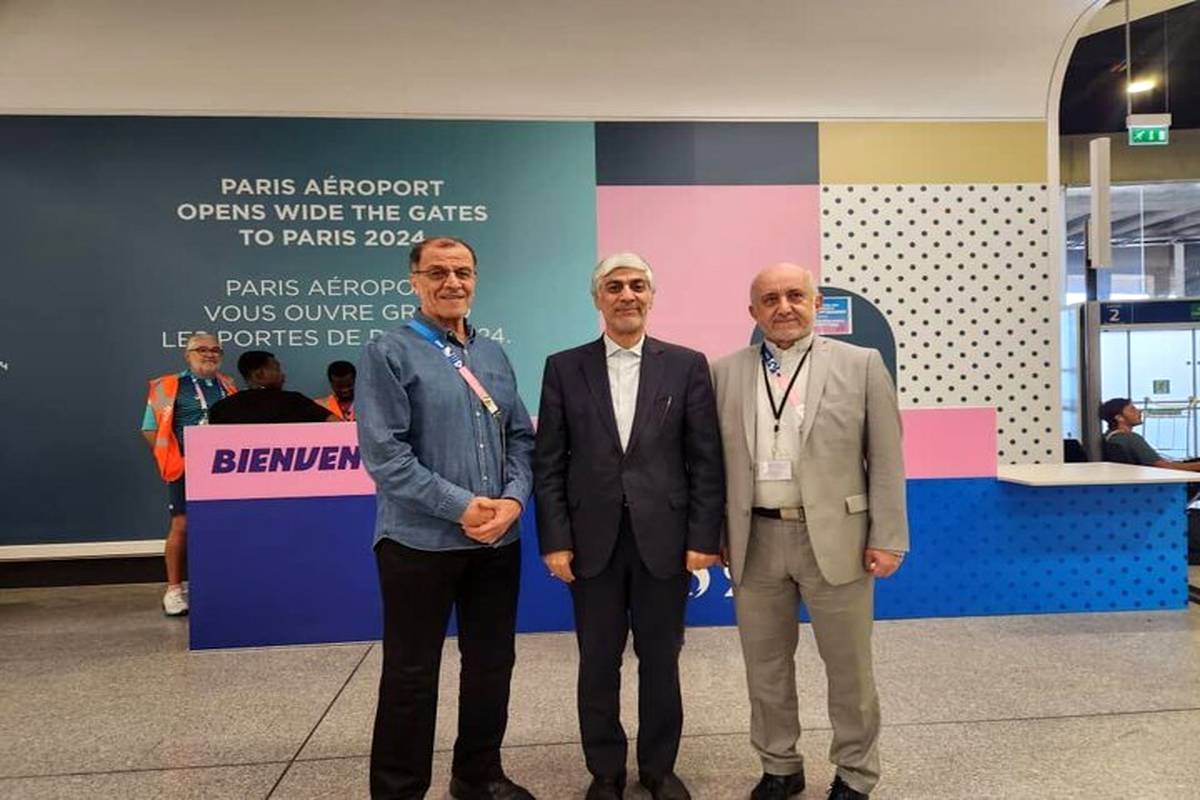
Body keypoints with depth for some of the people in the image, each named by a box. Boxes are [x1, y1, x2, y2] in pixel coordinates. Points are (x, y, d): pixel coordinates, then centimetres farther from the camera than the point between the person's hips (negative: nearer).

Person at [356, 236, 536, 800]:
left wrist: (513, 499, -9)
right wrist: (461, 506, -17)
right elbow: (383, 453, -14)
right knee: (411, 673, 7)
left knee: (492, 663, 16)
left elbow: (521, 437, 10)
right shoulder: (388, 354, -6)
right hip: (421, 540, -5)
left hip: (499, 539, 6)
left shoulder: (494, 356, 11)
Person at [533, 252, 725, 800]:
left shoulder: (687, 365, 2)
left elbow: (705, 460, 0)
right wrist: (555, 540, -5)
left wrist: (703, 536, -5)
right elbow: (548, 463, 1)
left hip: (663, 538, 0)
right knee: (598, 662, 12)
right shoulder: (564, 368, 3)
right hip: (593, 541, 0)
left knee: (660, 659, 13)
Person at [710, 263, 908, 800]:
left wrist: (886, 537, -5)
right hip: (755, 541, 2)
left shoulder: (861, 365, 0)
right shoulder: (725, 373, 5)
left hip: (835, 539, -2)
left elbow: (886, 460, -1)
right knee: (765, 664, 13)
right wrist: (714, 534, 5)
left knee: (848, 666, 11)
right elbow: (715, 461, 8)